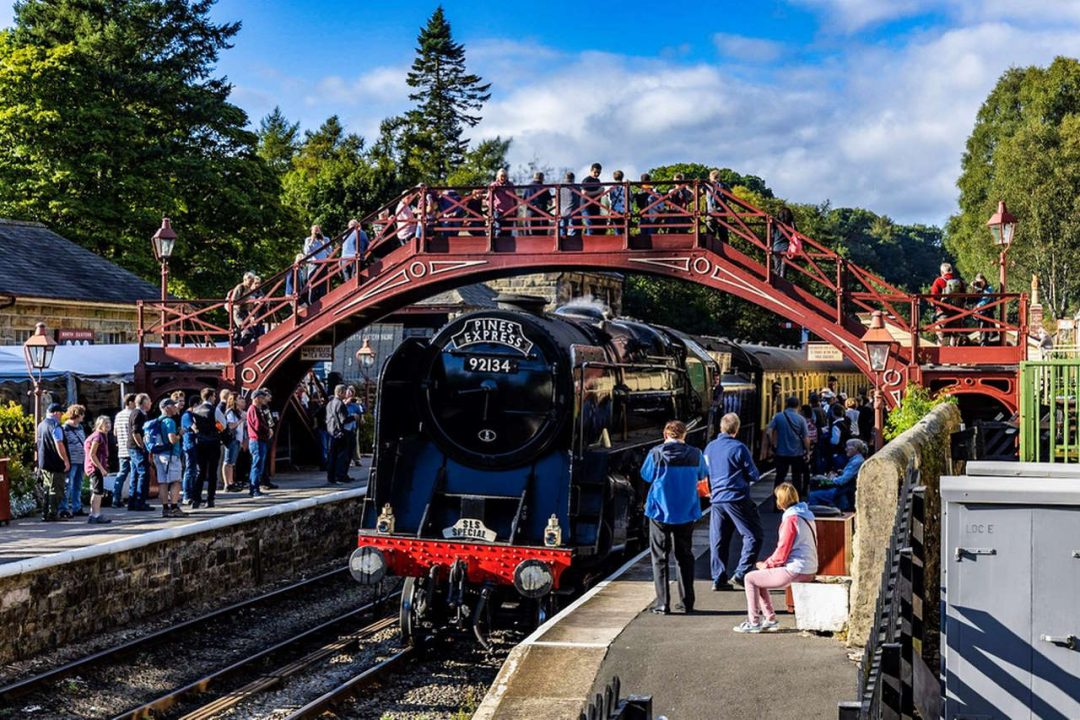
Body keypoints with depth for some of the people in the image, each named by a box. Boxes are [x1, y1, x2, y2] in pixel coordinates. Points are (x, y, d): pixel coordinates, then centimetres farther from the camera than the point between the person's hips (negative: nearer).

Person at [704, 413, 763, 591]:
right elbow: (754, 475, -3)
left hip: (716, 500, 6)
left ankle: (718, 579, 10)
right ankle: (741, 573, -6)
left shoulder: (709, 448, 8)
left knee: (718, 540, 11)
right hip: (737, 499, -6)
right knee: (753, 536, 3)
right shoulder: (739, 448, -9)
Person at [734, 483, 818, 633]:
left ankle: (754, 622, 6)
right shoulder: (805, 515, 12)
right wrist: (768, 562, 13)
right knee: (759, 576, 22)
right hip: (808, 570, 10)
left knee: (750, 579, 0)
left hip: (795, 572, -10)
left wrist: (767, 564, -1)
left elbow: (782, 552, -18)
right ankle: (770, 620, 20)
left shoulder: (791, 519, -17)